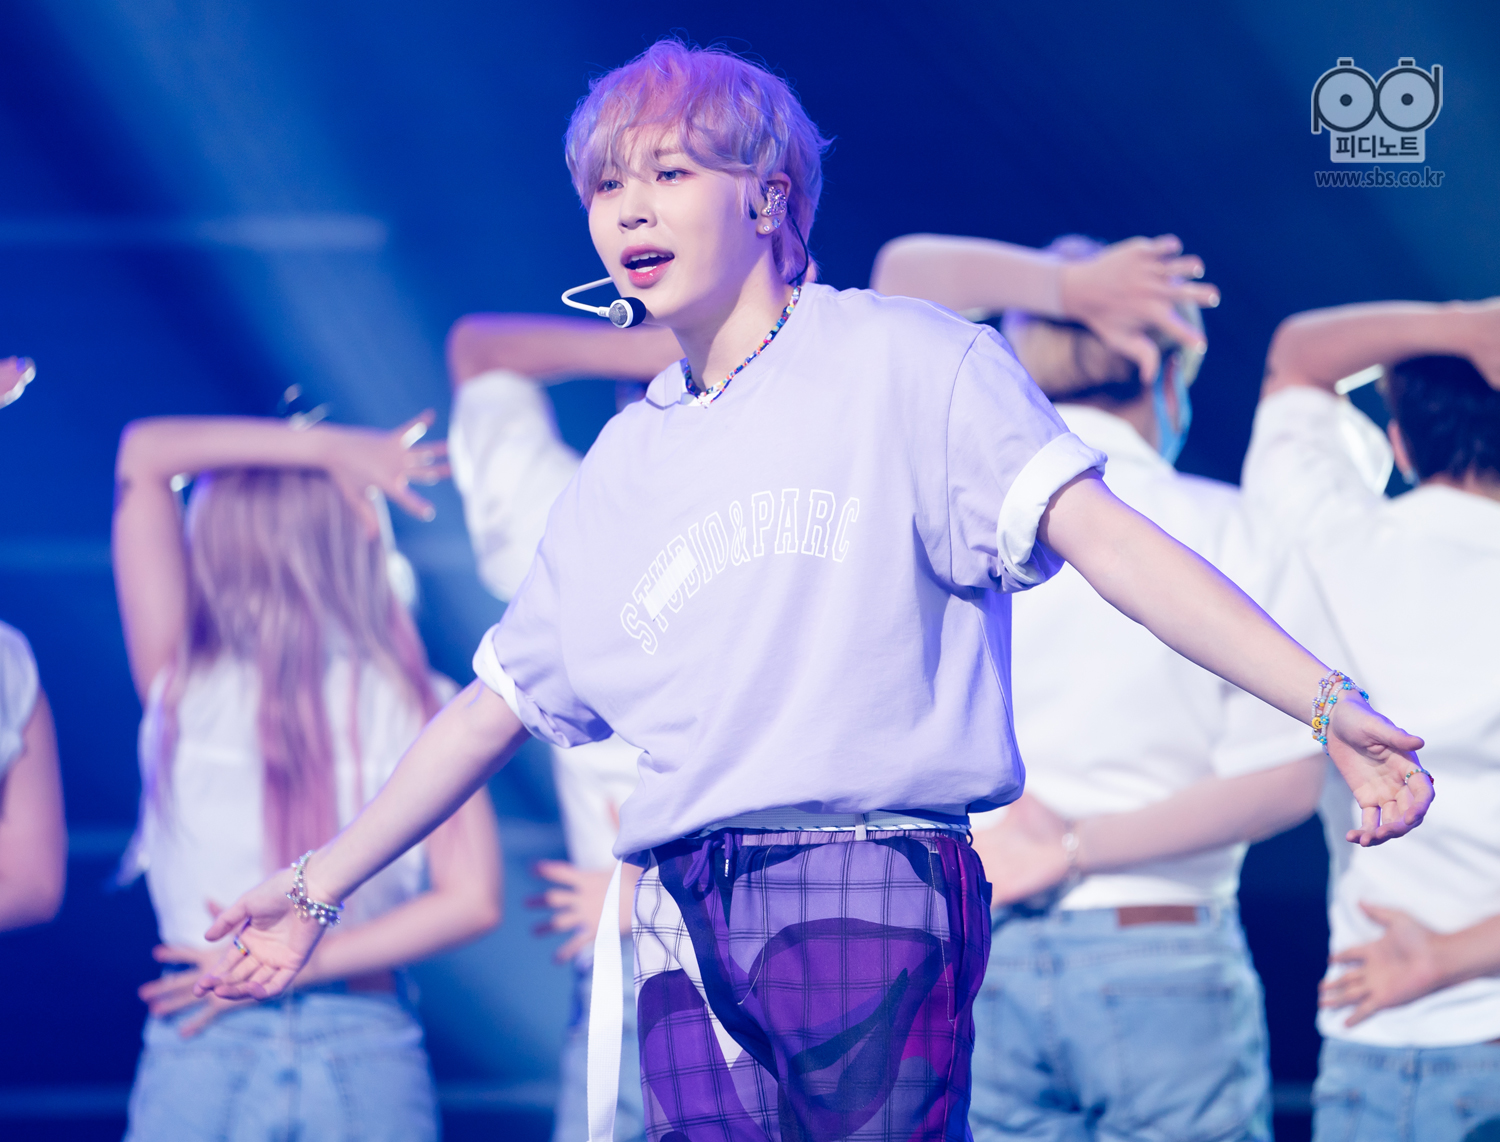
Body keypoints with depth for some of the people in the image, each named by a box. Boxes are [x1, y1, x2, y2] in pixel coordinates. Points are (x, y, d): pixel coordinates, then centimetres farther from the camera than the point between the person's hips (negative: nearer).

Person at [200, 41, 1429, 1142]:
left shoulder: (901, 359, 2)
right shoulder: (623, 467, 19)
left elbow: (1098, 531, -9)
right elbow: (497, 704, 28)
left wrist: (1325, 702, -21)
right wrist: (317, 888, 30)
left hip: (872, 895, -5)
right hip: (692, 936, 5)